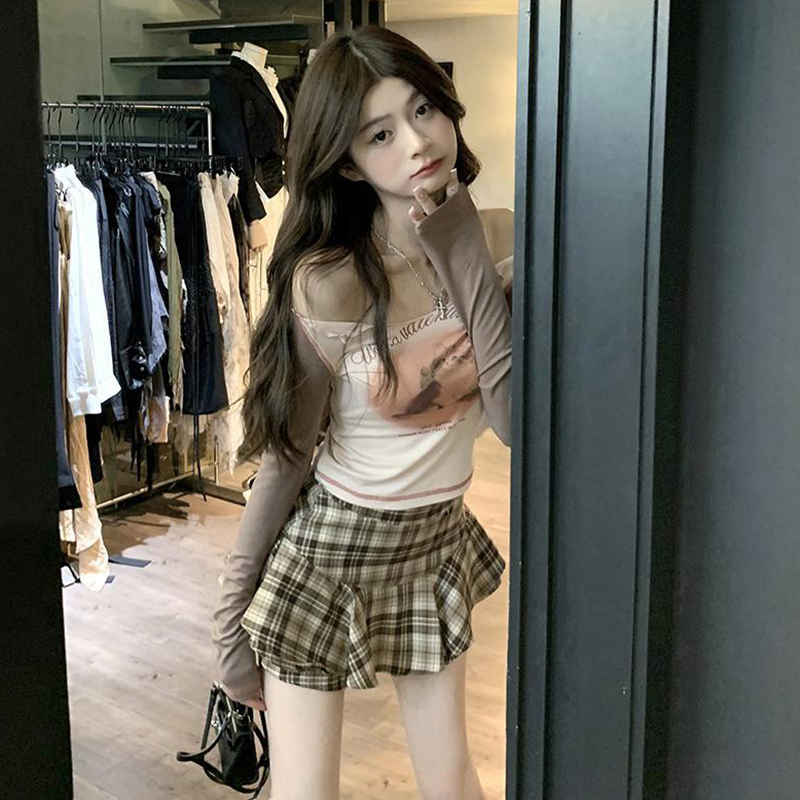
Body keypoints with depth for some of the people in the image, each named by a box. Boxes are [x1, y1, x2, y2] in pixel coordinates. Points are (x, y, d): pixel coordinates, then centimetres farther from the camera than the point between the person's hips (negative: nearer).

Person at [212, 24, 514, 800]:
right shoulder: (329, 280, -22)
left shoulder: (489, 244, -9)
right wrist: (232, 612, -5)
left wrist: (464, 258, -22)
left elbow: (516, 419, -19)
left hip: (438, 544, 5)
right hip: (328, 552, -4)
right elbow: (287, 453, -12)